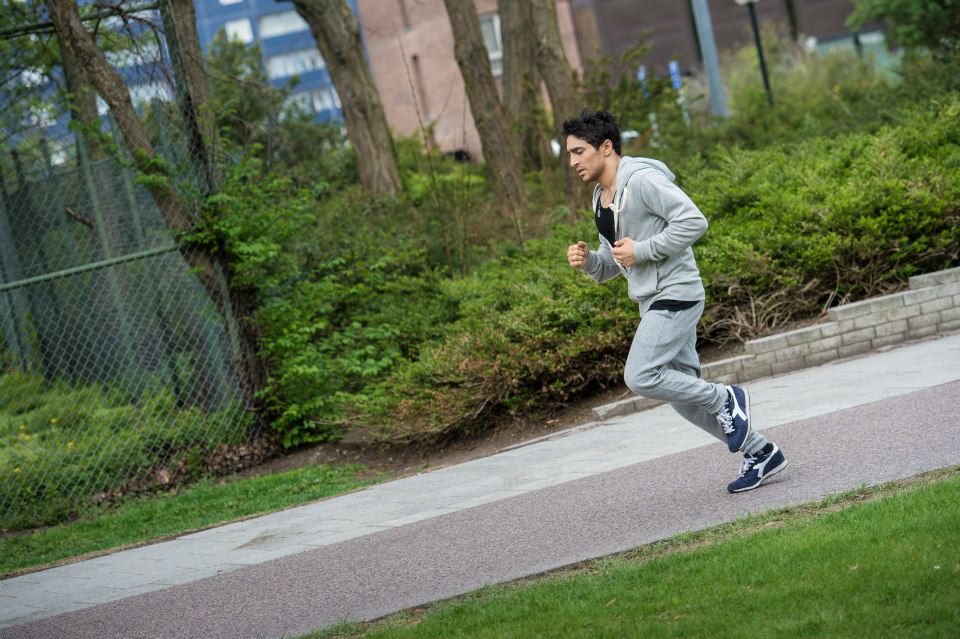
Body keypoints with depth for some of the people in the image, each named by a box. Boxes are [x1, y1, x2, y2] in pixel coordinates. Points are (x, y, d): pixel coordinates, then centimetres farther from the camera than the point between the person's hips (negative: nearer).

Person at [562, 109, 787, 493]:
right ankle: (760, 454, 16)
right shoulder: (601, 198, 15)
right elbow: (613, 265, 21)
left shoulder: (642, 180, -13)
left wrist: (641, 250, -19)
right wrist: (587, 261, 0)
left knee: (640, 377, -18)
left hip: (675, 293, -10)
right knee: (682, 391, 8)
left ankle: (725, 400, -1)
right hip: (652, 301, 10)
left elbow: (694, 221, -21)